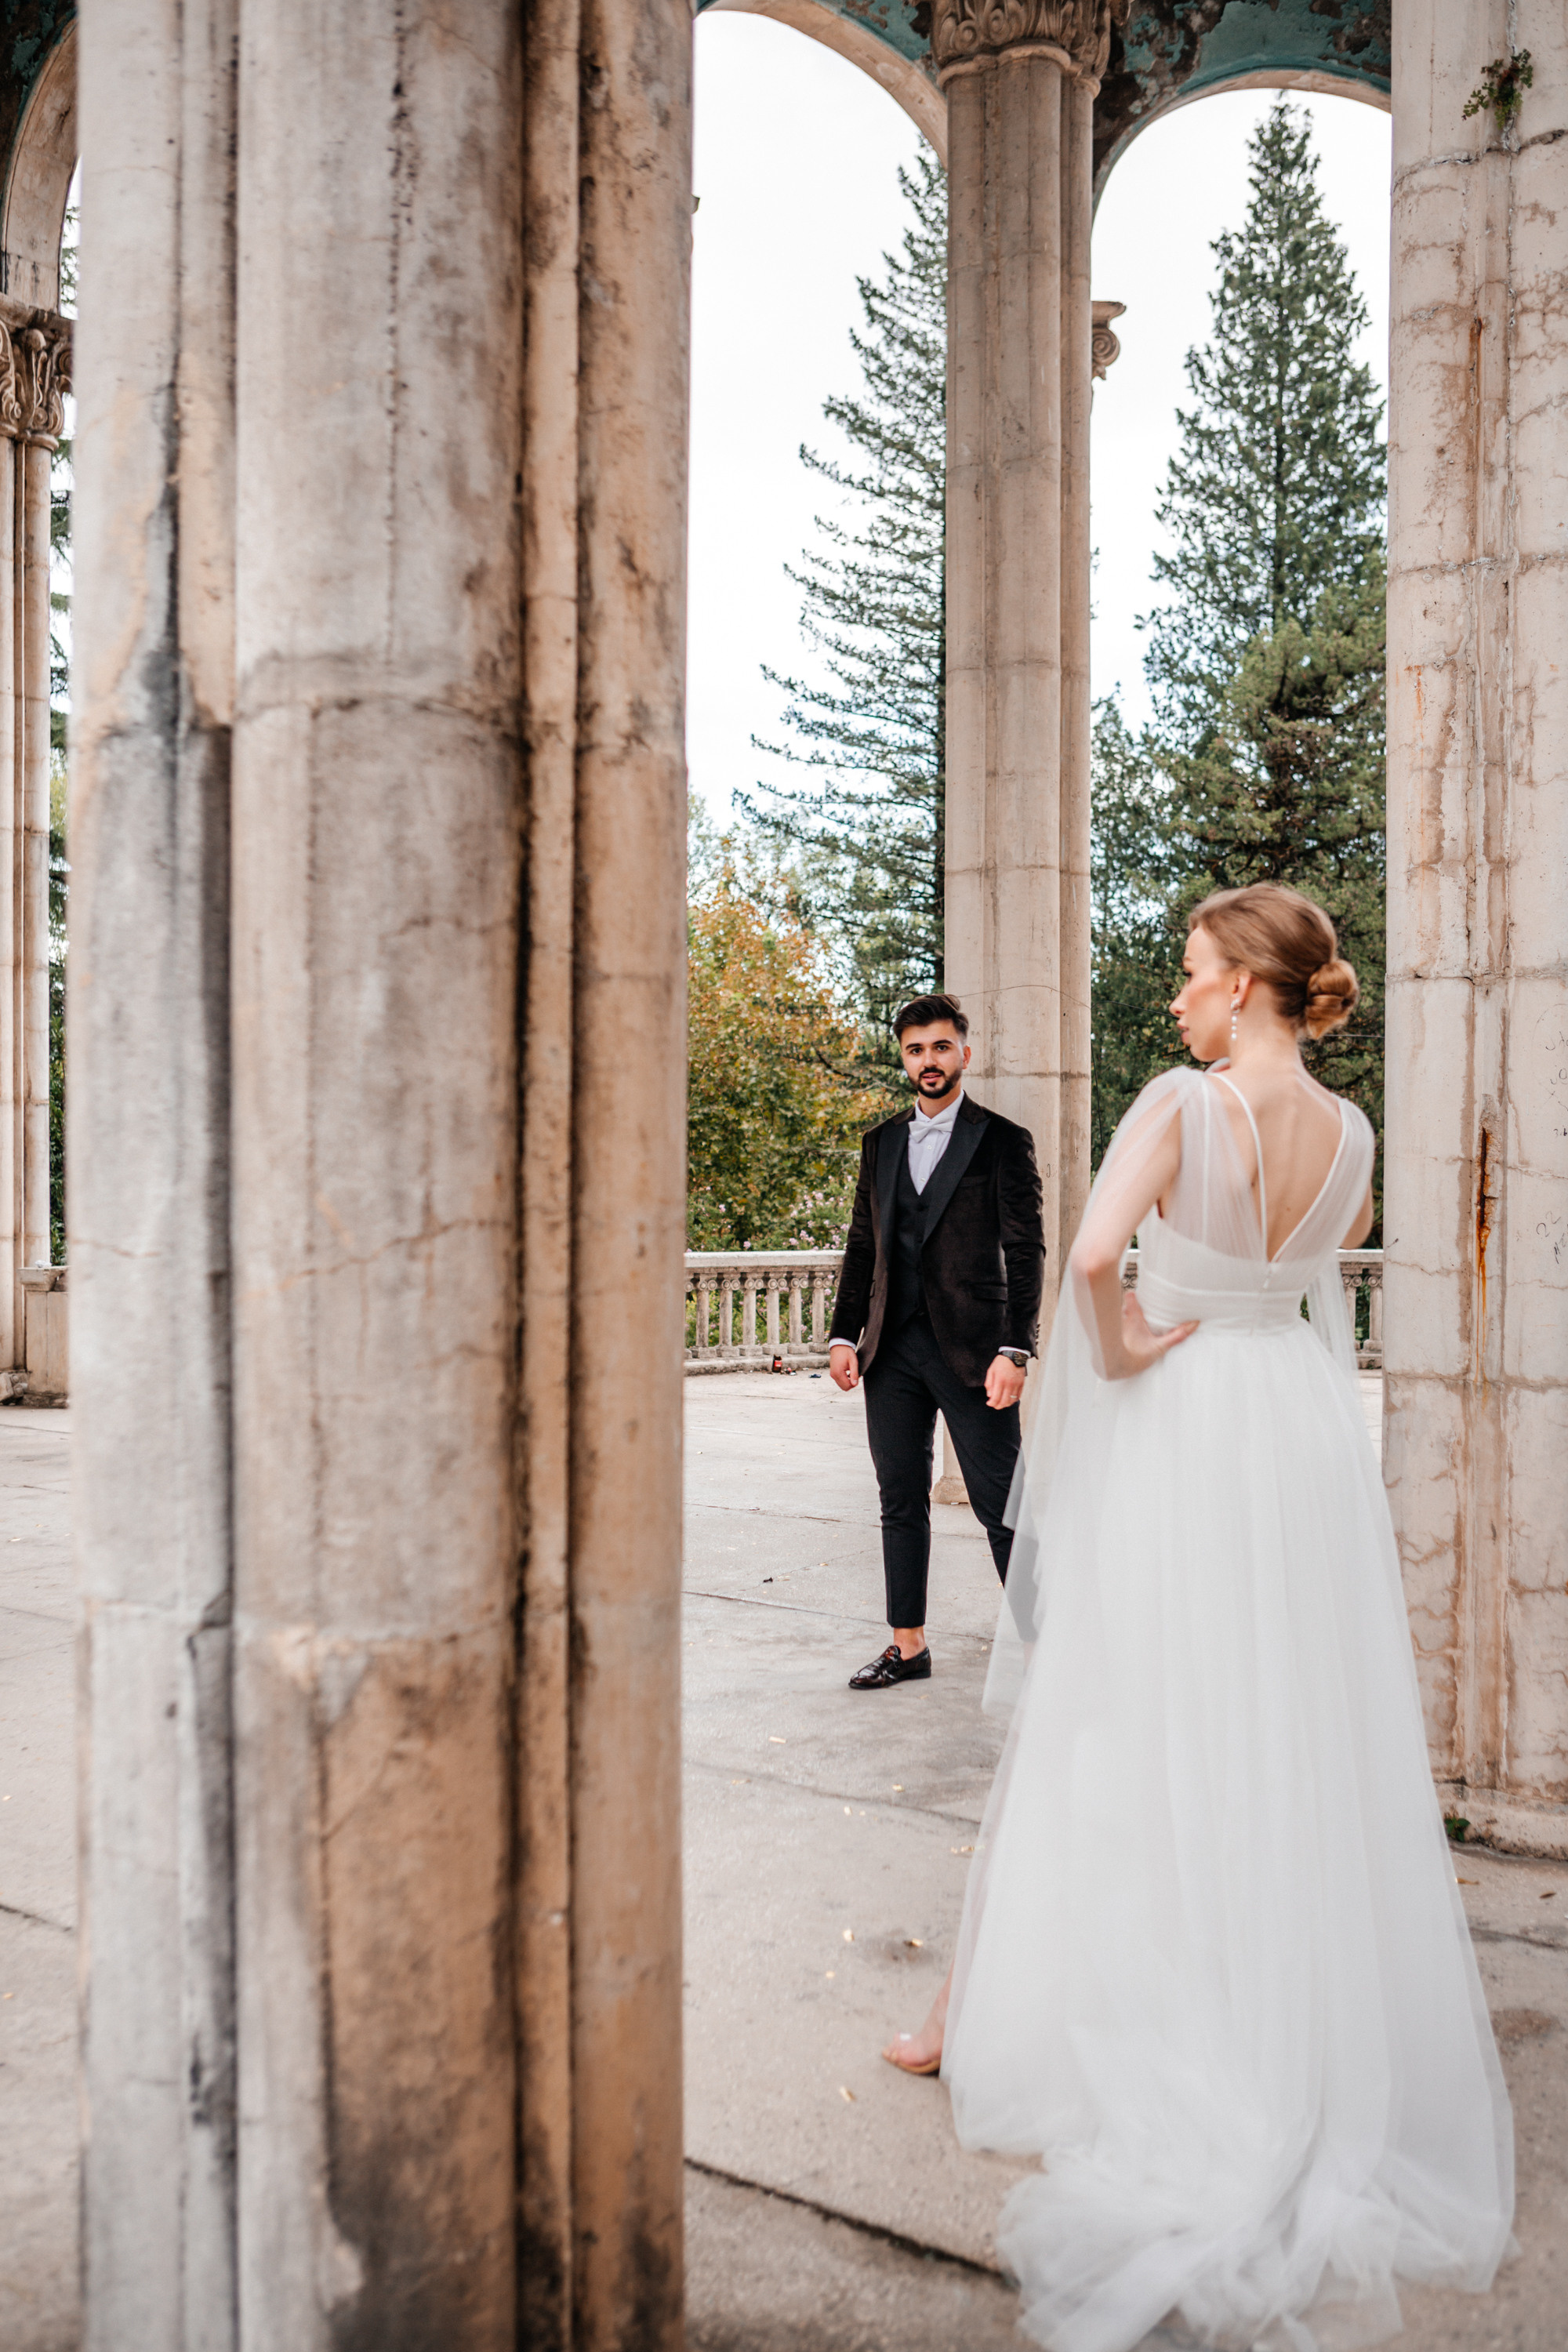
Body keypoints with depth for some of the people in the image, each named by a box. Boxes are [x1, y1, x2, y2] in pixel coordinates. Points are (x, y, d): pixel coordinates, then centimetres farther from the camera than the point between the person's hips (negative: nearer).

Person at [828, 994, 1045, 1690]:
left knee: (1001, 1506, -1)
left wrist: (1015, 1350, -14)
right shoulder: (881, 1142, 14)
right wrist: (843, 1335, 7)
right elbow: (862, 1246, 16)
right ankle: (908, 1646, 21)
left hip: (971, 1348, -5)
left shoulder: (1003, 1141, -1)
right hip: (892, 1349, 5)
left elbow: (1026, 1252, -6)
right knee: (901, 1502, 10)